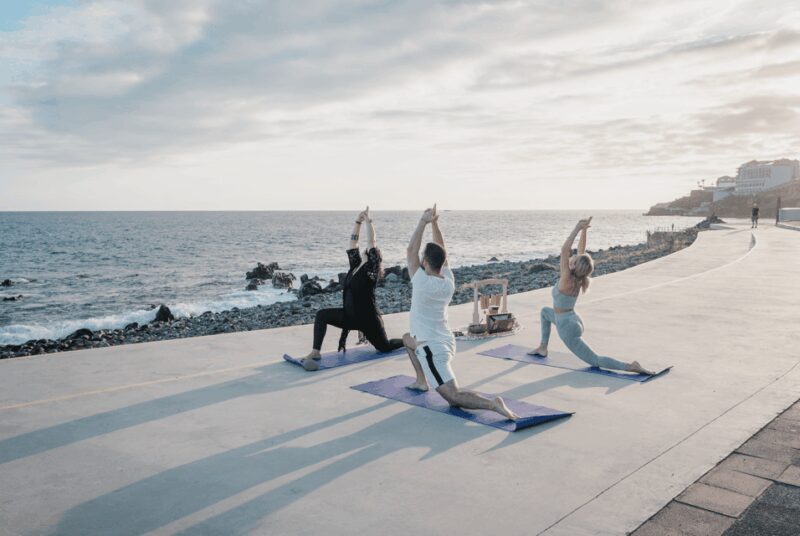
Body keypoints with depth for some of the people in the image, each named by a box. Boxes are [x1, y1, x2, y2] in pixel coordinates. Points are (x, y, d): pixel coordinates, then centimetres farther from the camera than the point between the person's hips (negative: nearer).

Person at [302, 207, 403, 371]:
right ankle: (316, 352, -16)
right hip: (350, 316, 6)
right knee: (322, 315, -13)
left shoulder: (371, 269, -13)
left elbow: (371, 242, -20)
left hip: (368, 318, -6)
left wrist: (368, 221, -17)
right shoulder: (355, 265, 5)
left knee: (384, 347, 9)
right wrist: (358, 222, 4)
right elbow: (353, 243, 6)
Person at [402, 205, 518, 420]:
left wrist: (423, 222, -6)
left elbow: (411, 251, -11)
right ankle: (422, 381, 31)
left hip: (433, 350, -8)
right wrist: (435, 224, 7)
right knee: (408, 338, 35)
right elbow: (441, 253, 11)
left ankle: (493, 404, -33)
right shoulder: (449, 281, -1)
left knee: (454, 397, -13)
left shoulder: (422, 283, -19)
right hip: (445, 342, 8)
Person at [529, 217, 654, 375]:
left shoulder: (567, 280, -25)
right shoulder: (579, 278, -5)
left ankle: (630, 367, -16)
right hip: (571, 319, 9)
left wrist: (577, 228, -31)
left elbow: (564, 249, -33)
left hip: (568, 329, -9)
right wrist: (584, 230, -5)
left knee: (596, 361, -5)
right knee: (545, 311, 32)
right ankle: (543, 348, 32)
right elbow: (581, 249, 2)